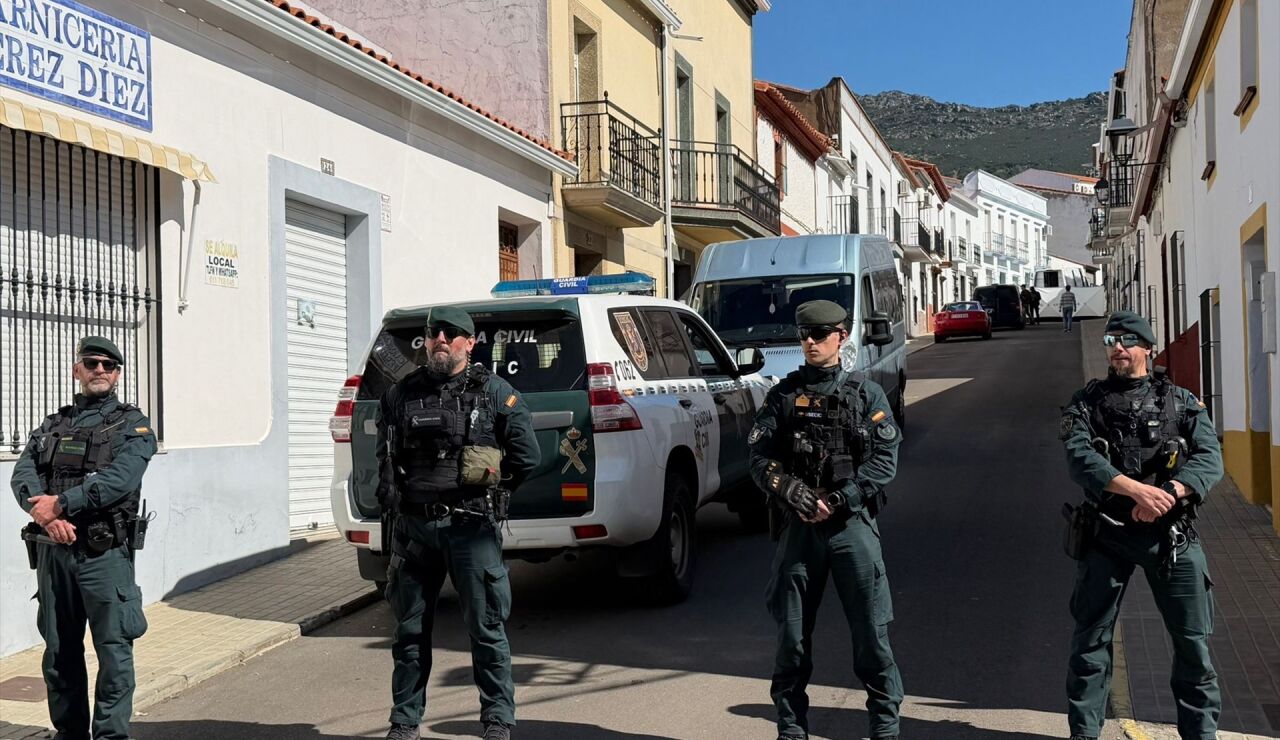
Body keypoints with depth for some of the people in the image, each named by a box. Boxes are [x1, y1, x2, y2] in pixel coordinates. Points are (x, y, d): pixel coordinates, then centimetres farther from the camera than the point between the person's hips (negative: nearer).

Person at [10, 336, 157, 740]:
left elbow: (119, 479, -14)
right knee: (59, 652, 12)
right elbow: (22, 475, 1)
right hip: (52, 551, 5)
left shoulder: (132, 425, 2)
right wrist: (44, 512, -18)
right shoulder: (51, 426, 16)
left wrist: (60, 503, -18)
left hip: (104, 553, -4)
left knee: (114, 649, -3)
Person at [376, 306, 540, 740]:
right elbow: (386, 457, 18)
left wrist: (492, 492, 6)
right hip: (412, 528, 3)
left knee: (486, 629, 3)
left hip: (472, 528, -3)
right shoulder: (402, 394, 9)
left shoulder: (494, 393, 1)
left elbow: (527, 455, 3)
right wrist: (394, 497, 7)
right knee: (409, 630, 10)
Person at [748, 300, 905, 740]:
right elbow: (760, 458, 2)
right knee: (792, 635, 7)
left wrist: (838, 500, -14)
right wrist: (792, 492, -16)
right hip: (797, 526, 2)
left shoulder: (866, 394, 5)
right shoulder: (783, 396, 8)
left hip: (853, 524, -2)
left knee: (872, 630, -1)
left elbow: (885, 459, -3)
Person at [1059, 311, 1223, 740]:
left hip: (1171, 534, 0)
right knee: (1091, 638, 4)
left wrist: (1168, 494, -24)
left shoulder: (1182, 403, 7)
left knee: (1192, 639, 4)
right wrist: (1137, 489, -26)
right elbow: (1079, 457, -12)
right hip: (1107, 533, 0)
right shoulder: (1088, 402, 5)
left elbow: (1210, 460, -6)